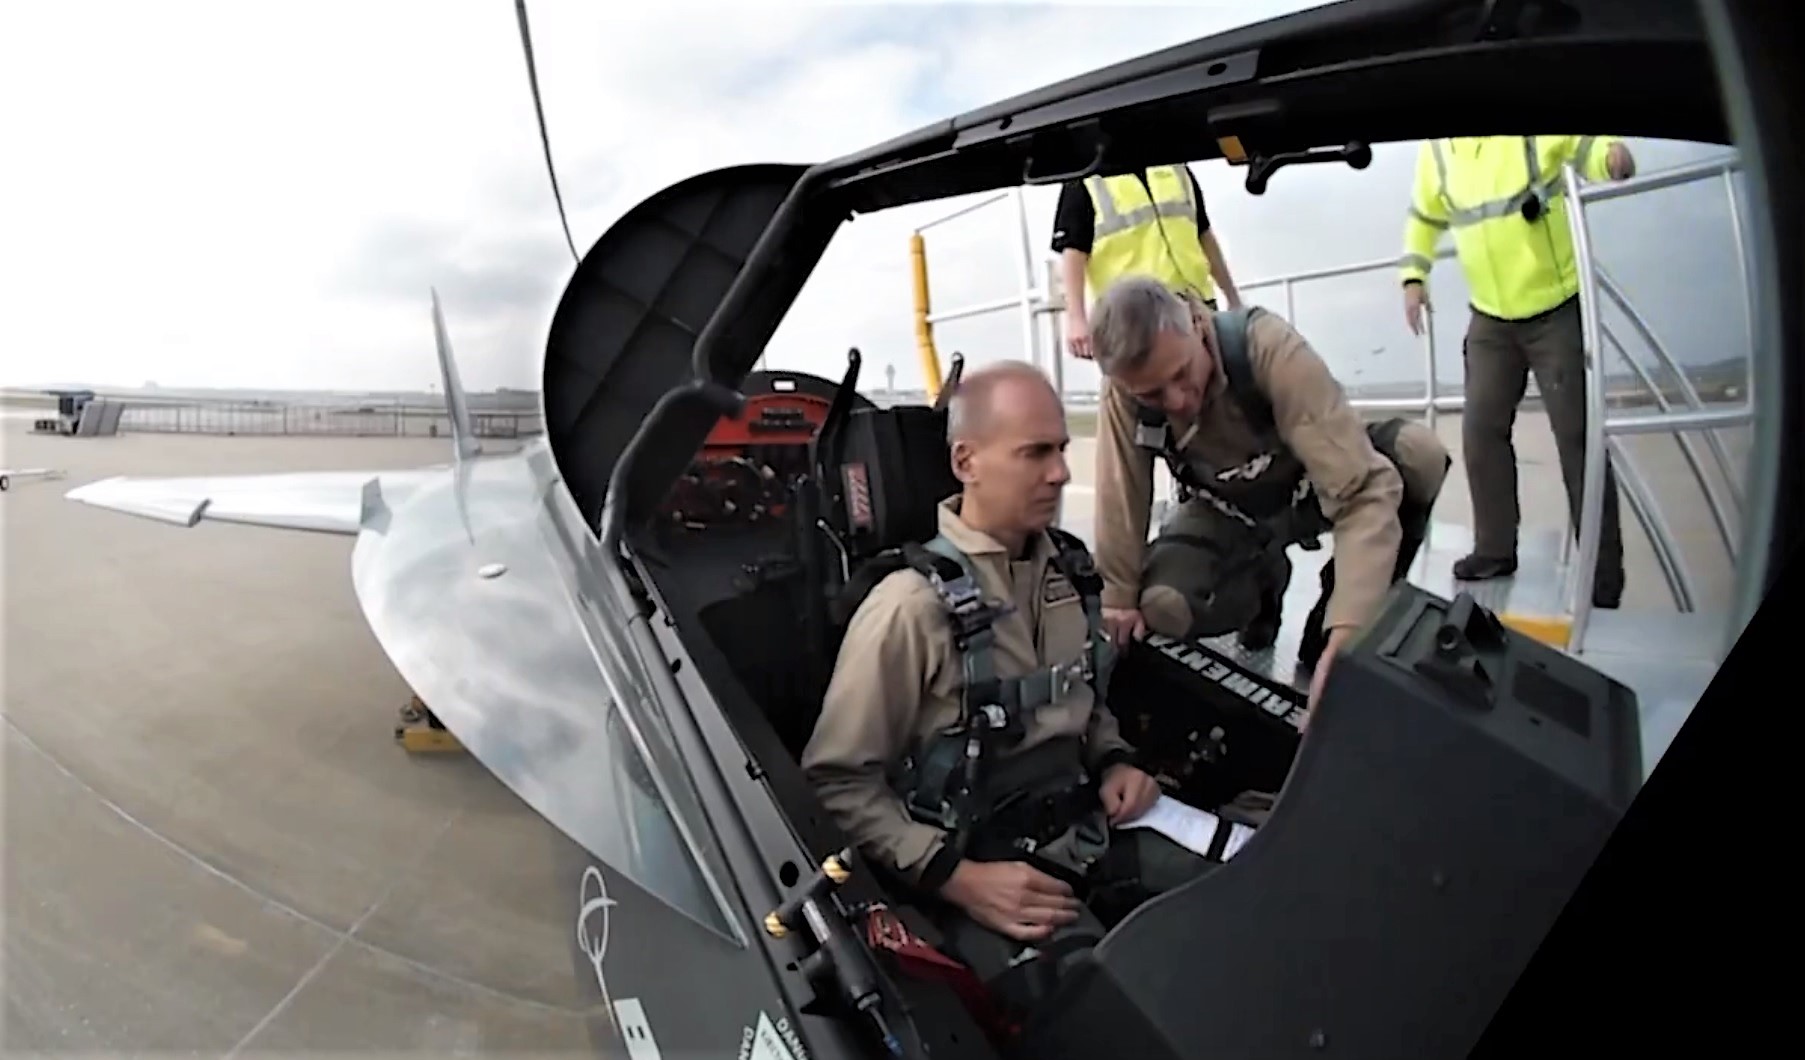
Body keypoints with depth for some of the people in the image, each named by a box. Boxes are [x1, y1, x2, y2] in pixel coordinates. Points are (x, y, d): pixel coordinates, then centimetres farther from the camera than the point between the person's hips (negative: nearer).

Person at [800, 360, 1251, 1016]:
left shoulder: (1068, 569, 5)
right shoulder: (911, 608, -18)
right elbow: (838, 781, -14)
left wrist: (1114, 761, 3)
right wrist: (957, 878, -20)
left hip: (1088, 831, 7)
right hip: (982, 865, -6)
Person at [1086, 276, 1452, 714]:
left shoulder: (1266, 346, -36)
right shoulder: (1125, 392, -27)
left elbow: (1365, 487, -41)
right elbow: (1121, 498, -18)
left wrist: (1349, 629, -49)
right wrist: (1119, 599, -12)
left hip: (1310, 485, -1)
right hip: (1227, 513, 1)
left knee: (1416, 452, -32)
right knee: (1163, 609, -26)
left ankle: (1324, 641, -11)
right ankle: (1263, 579, 11)